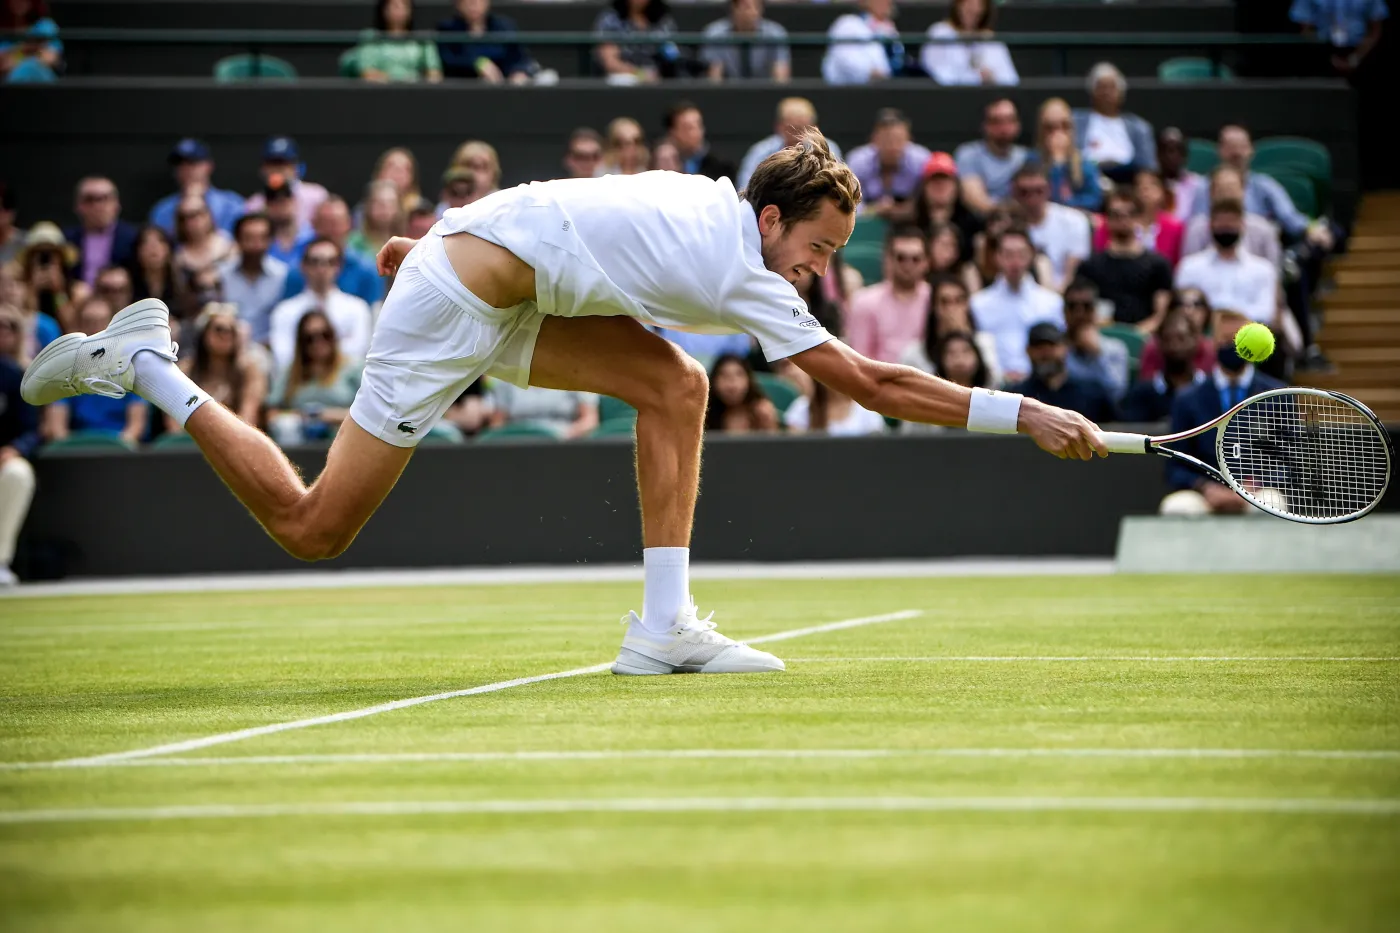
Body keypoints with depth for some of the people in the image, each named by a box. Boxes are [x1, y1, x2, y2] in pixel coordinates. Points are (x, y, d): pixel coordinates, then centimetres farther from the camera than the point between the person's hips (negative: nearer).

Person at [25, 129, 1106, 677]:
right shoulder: (743, 276, -20)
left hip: (502, 288, 10)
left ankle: (664, 627, -4)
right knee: (310, 528, -1)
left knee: (675, 385, -4)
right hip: (452, 312, -10)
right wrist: (1025, 415, -18)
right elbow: (870, 384, -20)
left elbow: (559, 210, 17)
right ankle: (145, 366, 11)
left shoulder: (703, 200, 5)